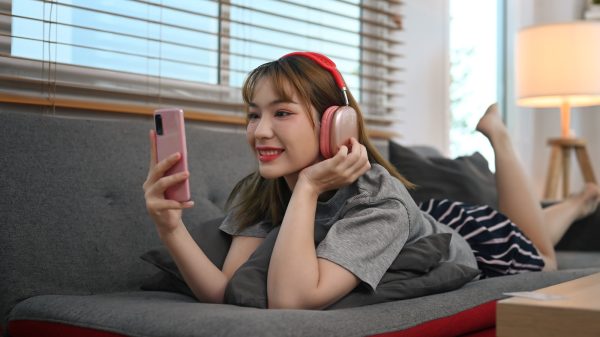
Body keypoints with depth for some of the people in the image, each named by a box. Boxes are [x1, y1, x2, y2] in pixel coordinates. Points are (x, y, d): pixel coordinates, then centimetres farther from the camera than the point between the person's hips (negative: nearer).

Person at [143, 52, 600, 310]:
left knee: (539, 256, 32)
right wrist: (171, 228, -49)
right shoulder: (259, 191, -28)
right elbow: (226, 293, -36)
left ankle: (496, 135, 38)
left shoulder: (378, 199, -46)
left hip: (470, 247, -4)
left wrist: (306, 188, -56)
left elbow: (291, 299, -58)